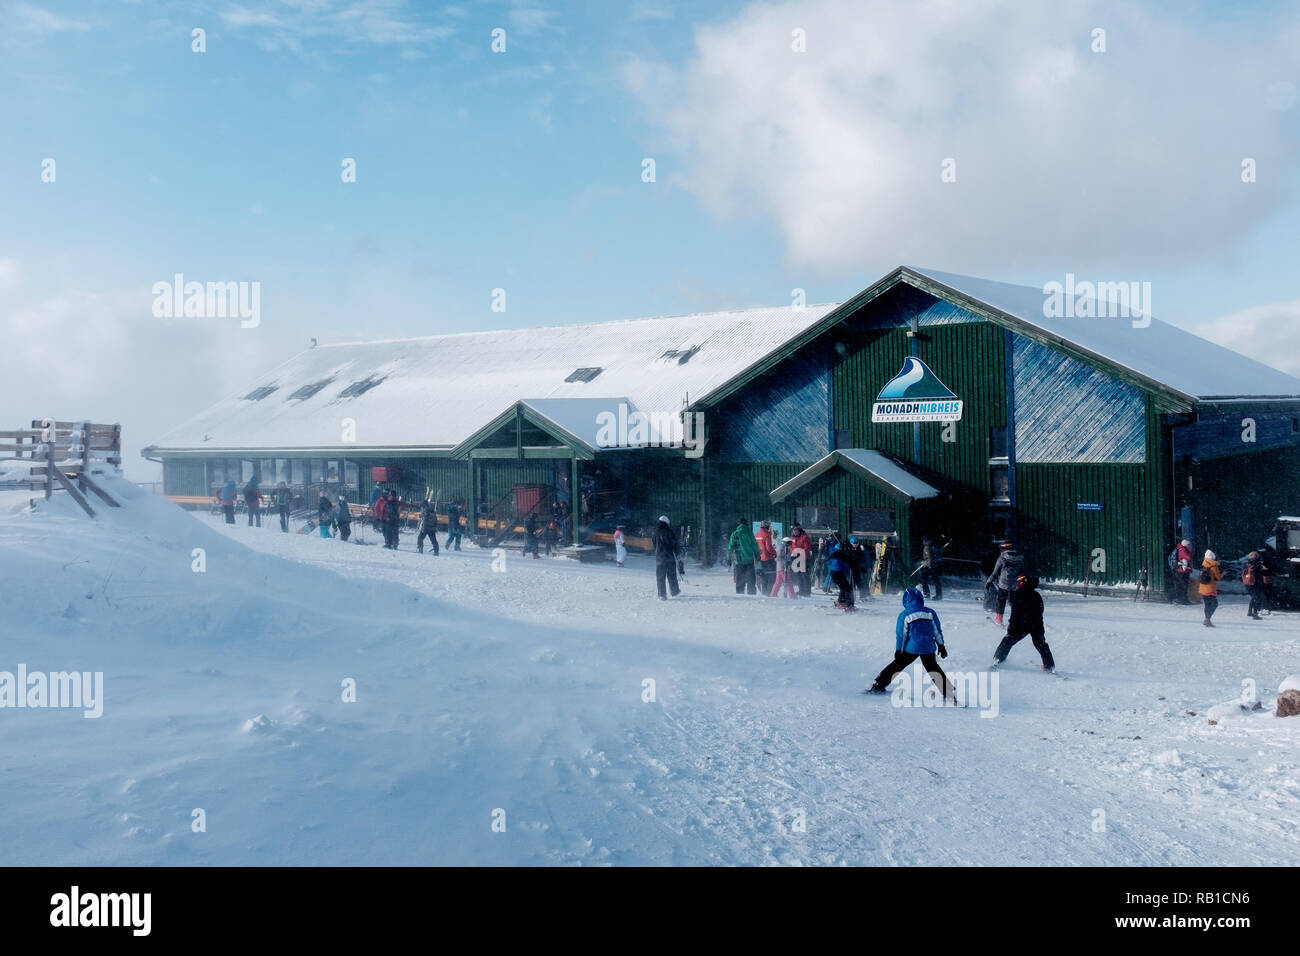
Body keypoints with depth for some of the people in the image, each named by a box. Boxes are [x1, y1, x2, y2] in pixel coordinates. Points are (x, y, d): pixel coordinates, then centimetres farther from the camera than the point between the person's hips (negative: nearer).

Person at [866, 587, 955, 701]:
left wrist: (898, 649, 6)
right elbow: (937, 631, 10)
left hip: (912, 648, -2)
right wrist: (941, 645, 17)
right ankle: (949, 693, 11)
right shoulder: (930, 613, 5)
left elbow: (900, 634, -1)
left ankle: (879, 685, 15)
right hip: (928, 648, 2)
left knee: (897, 664, 13)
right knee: (933, 668, 18)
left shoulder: (904, 615, -2)